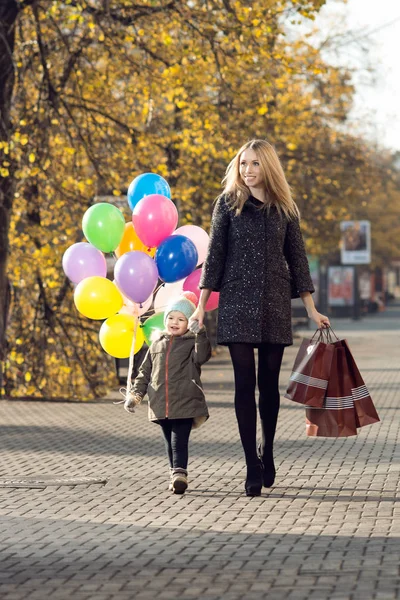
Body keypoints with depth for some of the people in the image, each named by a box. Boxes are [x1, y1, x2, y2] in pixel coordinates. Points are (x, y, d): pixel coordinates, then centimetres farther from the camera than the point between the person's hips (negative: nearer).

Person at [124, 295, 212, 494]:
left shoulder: (192, 343, 3)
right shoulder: (157, 345, 17)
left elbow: (202, 356, -20)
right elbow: (145, 372, 20)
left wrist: (200, 333, -30)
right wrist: (135, 394, 12)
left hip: (185, 404, -5)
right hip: (161, 406, 5)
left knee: (179, 441, -14)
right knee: (170, 443, 12)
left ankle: (179, 474, -20)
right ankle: (175, 472, 20)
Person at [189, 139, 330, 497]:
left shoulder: (285, 209, 8)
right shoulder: (228, 203, 3)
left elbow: (297, 259, 11)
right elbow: (215, 255, 2)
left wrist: (312, 311, 8)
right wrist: (201, 305, -2)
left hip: (274, 305, 2)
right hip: (237, 304, -2)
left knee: (269, 382, 6)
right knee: (245, 383, -6)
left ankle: (267, 453, 25)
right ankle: (253, 468, -6)